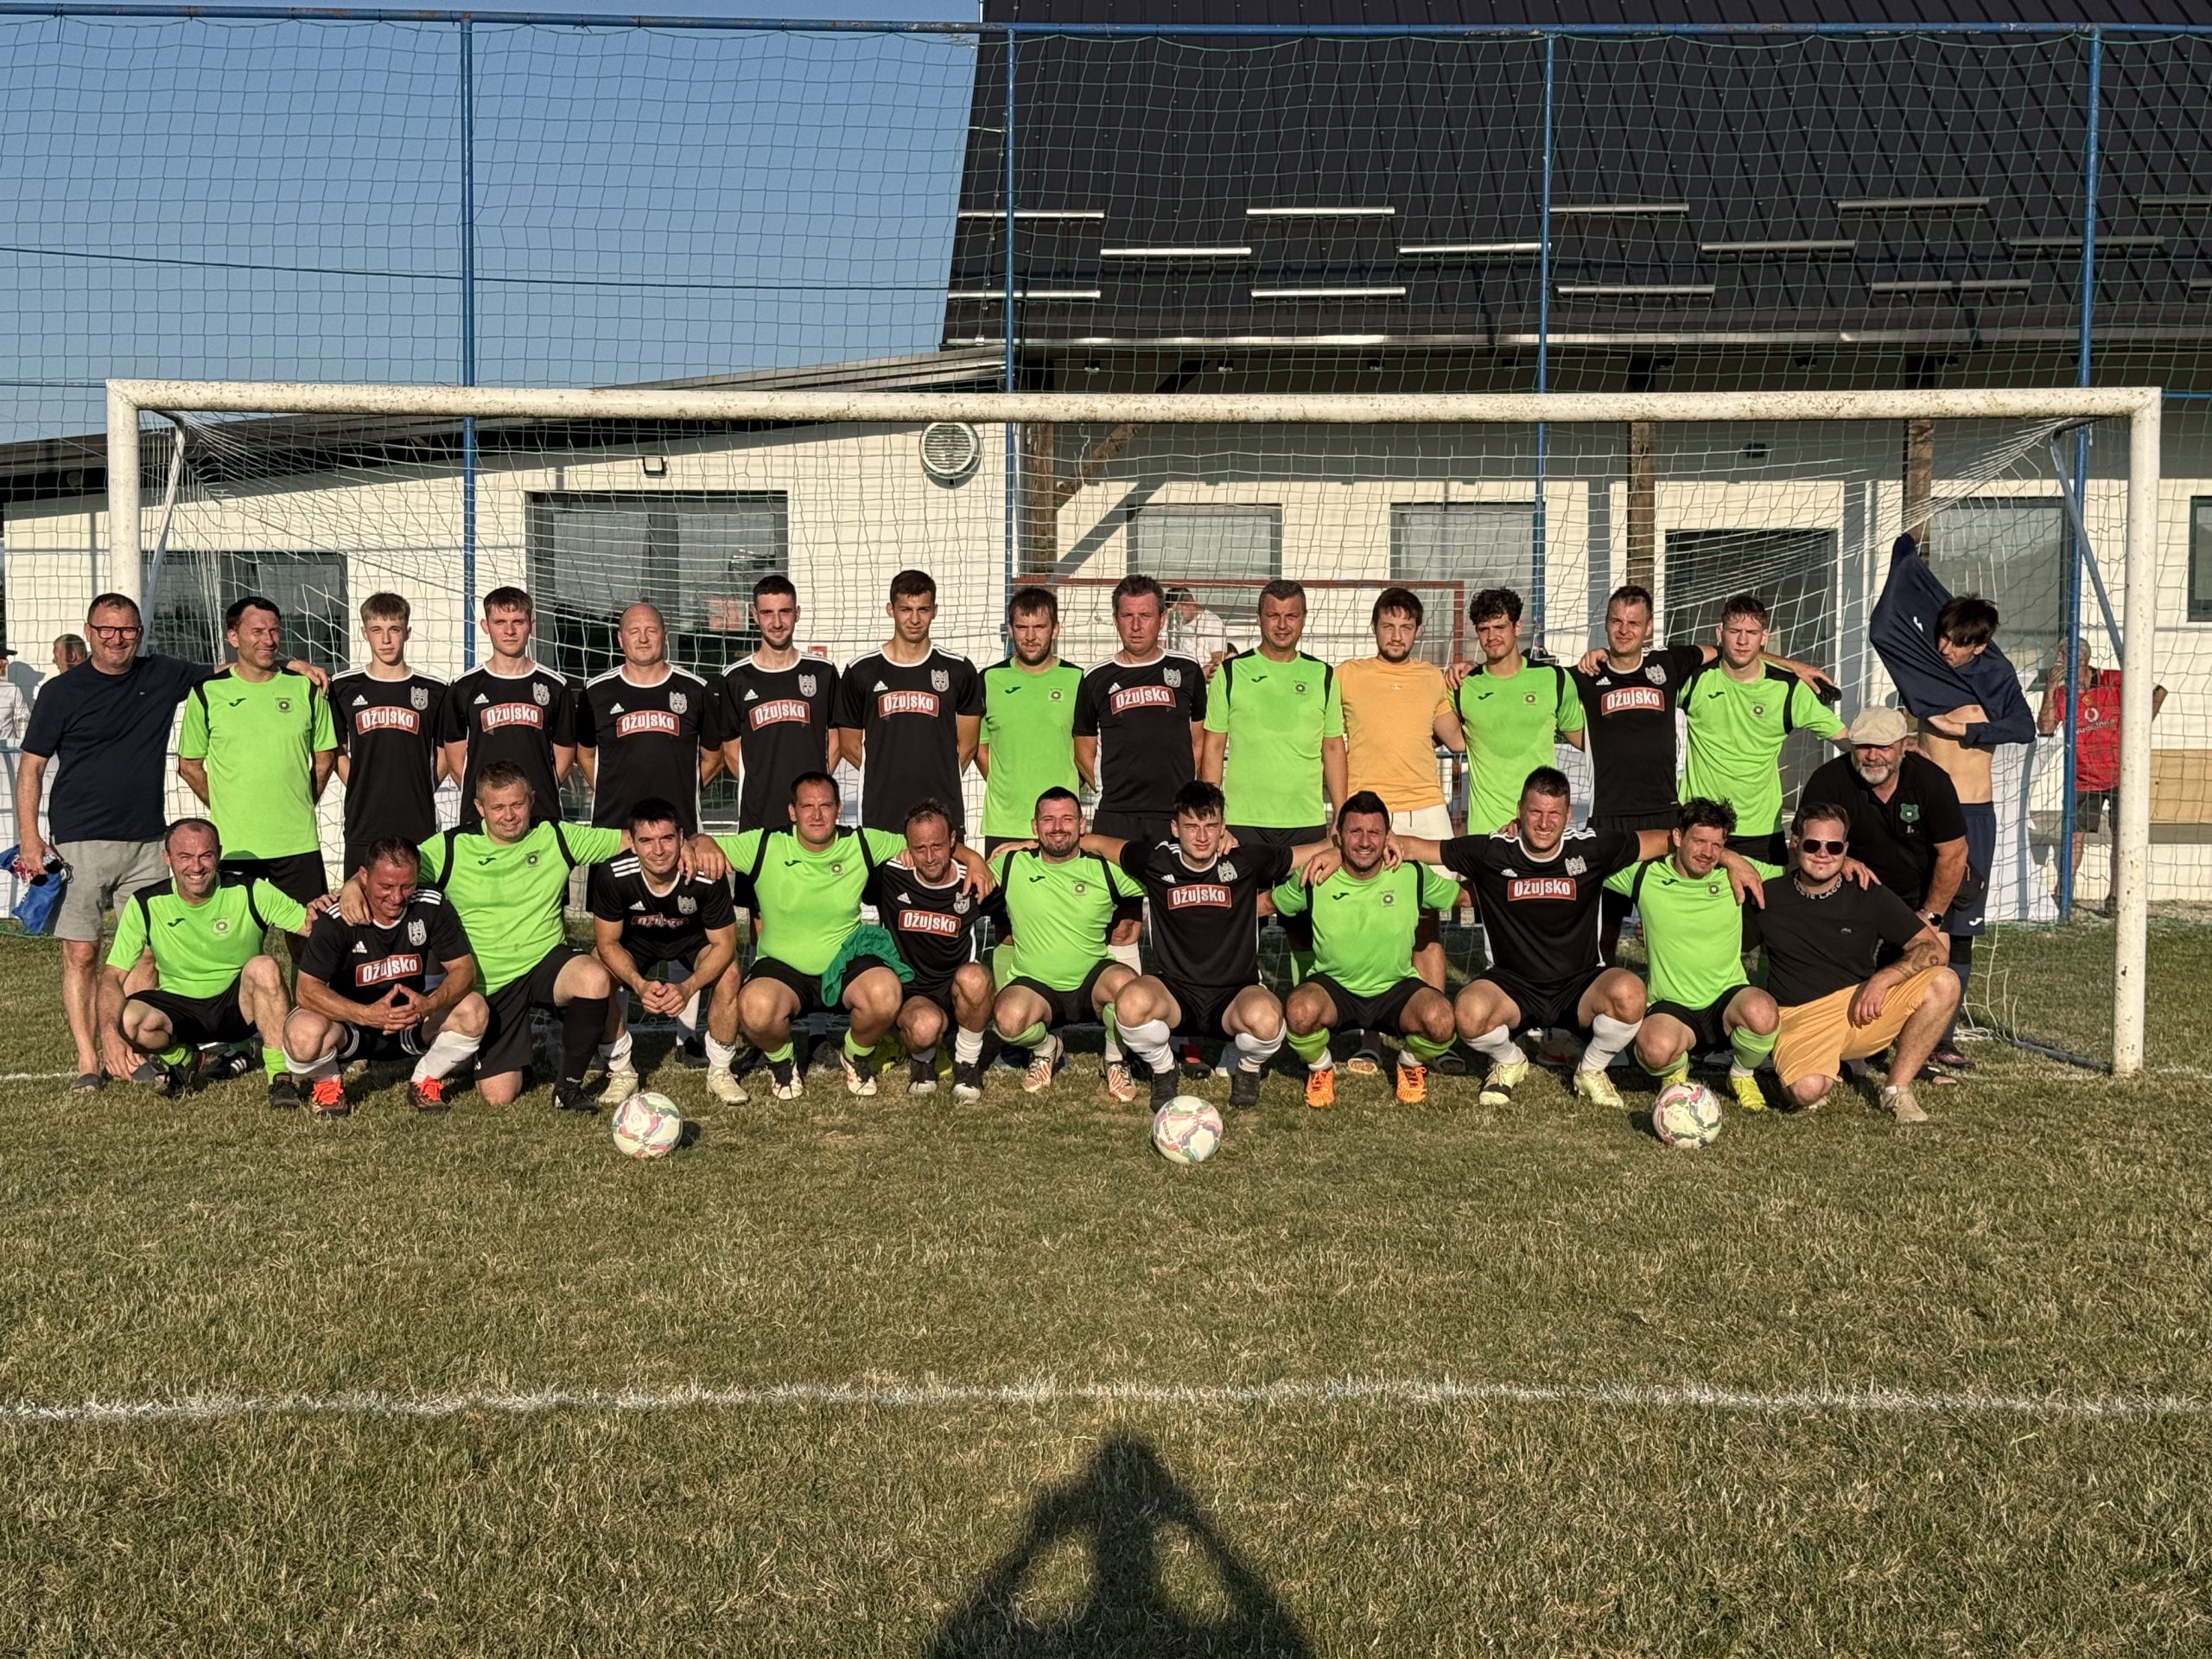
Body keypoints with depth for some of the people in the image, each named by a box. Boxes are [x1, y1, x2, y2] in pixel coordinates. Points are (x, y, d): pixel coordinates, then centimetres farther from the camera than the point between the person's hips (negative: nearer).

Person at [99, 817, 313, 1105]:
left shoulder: (250, 893, -11)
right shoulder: (146, 905, -8)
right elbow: (113, 977, -9)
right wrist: (111, 1032, -29)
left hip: (238, 1005, -2)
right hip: (178, 1007, 2)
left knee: (264, 967, -33)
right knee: (128, 1021, -30)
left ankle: (281, 1076, -23)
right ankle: (181, 1059, 7)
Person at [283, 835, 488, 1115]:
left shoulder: (432, 906, -15)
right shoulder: (337, 918, -21)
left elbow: (464, 969, -13)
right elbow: (308, 989, -25)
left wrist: (430, 1004, -35)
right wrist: (366, 1015, -42)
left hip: (412, 1020, 2)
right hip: (350, 1022, -2)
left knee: (474, 1011, -25)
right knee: (304, 1034, -35)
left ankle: (425, 1081, 3)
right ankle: (327, 1082, 3)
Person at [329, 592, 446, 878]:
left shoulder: (432, 690, 4)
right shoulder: (344, 688, 5)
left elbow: (445, 754, 12)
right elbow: (336, 751, 13)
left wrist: (421, 792, 3)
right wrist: (361, 790, 3)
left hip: (419, 825, 0)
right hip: (363, 823, 0)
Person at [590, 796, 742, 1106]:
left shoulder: (707, 876, -34)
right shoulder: (612, 875, -31)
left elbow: (723, 944, -24)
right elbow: (607, 943, -20)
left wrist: (688, 987, -40)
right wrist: (640, 985, -37)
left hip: (691, 944, -1)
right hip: (634, 944, 1)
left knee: (728, 972, -30)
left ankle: (721, 1071, -8)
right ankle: (621, 1072, -8)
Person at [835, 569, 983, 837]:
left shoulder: (958, 671, 6)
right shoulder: (862, 672, 5)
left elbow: (966, 745, 11)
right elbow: (850, 745, 11)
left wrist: (939, 782, 7)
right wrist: (888, 778, 8)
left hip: (944, 815, 0)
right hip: (880, 816, 0)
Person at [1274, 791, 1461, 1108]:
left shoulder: (1413, 876, -9)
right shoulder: (1315, 880, -11)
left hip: (1396, 988, 1)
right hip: (1333, 987, 0)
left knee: (1441, 1020, -31)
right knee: (1300, 1010, -35)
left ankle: (1411, 1063, 8)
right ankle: (1320, 1068, 2)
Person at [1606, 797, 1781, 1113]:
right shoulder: (1645, 876, -2)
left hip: (1728, 1000, 2)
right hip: (1671, 1007, -1)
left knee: (1762, 1013, -35)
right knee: (1656, 1050, -36)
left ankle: (1742, 1073, 2)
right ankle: (1675, 1071, 6)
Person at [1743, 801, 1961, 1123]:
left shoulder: (1871, 897, 3)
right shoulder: (1768, 899, 2)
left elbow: (1934, 949, -1)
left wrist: (1882, 979, -16)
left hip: (1863, 1009, 3)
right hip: (1800, 1017, -3)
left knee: (1944, 983, -21)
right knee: (1805, 1090, -34)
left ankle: (1897, 1090, -9)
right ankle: (1828, 1071, 7)